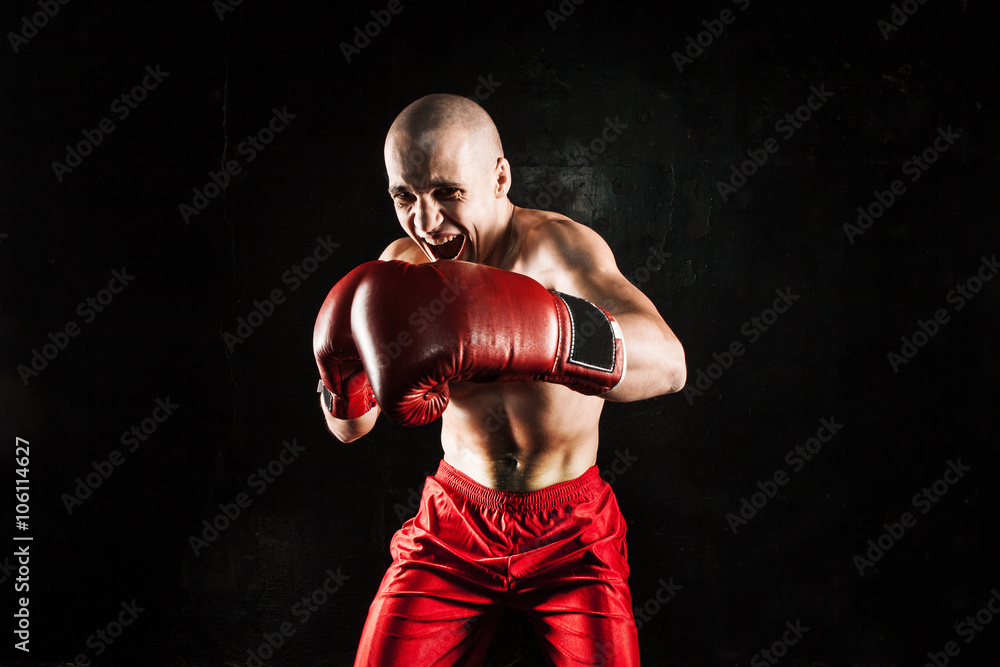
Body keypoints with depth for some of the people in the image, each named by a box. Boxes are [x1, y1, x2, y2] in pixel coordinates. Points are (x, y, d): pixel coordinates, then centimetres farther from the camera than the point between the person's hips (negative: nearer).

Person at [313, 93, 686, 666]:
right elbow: (351, 428, 2)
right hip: (456, 524, 3)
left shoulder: (563, 247, -20)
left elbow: (667, 363, -39)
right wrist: (343, 376, -22)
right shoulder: (403, 264, -5)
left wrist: (524, 330, -54)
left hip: (570, 532, -3)